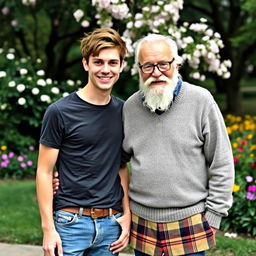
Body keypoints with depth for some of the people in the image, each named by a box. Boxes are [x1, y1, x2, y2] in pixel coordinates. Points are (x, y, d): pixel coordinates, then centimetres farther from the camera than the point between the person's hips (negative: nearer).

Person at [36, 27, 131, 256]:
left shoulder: (122, 111, 7)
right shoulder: (59, 112, -7)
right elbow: (44, 171, -6)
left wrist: (127, 213, 6)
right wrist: (48, 228, -10)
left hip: (111, 223, 4)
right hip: (71, 221, -4)